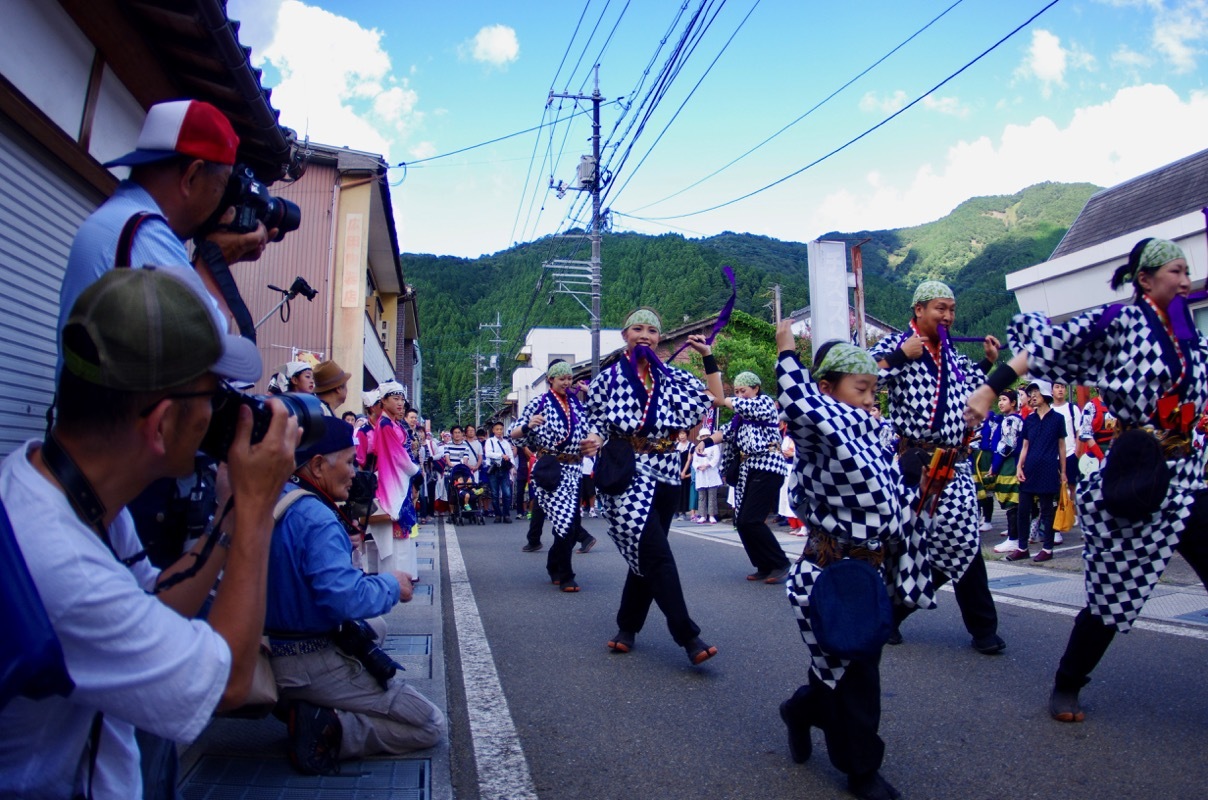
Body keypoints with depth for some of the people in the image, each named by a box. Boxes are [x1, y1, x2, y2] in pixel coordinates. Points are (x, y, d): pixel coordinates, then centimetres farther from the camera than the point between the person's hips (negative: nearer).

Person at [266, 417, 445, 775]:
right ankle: (329, 729, -12)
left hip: (273, 651, 9)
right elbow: (347, 598, -33)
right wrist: (392, 585, -15)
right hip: (312, 664, -9)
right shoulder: (317, 519, -25)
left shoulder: (277, 501, 3)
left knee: (374, 626, 35)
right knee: (431, 726, -1)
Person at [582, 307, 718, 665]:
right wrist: (593, 442, -16)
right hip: (627, 474, -4)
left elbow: (715, 400, 8)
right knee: (657, 554, -15)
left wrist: (708, 356, 6)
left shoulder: (672, 377, 11)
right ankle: (688, 637, -13)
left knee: (645, 555, 9)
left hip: (665, 475, 4)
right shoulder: (608, 378, 5)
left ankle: (627, 628, 25)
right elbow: (597, 424, 5)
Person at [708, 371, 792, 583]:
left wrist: (721, 400, -9)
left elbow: (744, 405, -19)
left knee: (750, 521, -14)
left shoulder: (765, 402, 0)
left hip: (768, 468, -8)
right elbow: (726, 433, 8)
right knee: (741, 522, 3)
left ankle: (780, 564, -2)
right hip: (748, 471, 8)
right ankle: (765, 566, 14)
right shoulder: (741, 417, 20)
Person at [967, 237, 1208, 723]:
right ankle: (1066, 687, 20)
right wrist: (989, 389, -23)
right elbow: (1047, 347, -15)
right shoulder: (1121, 321, -7)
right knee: (1114, 593, 1)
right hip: (1133, 476, -6)